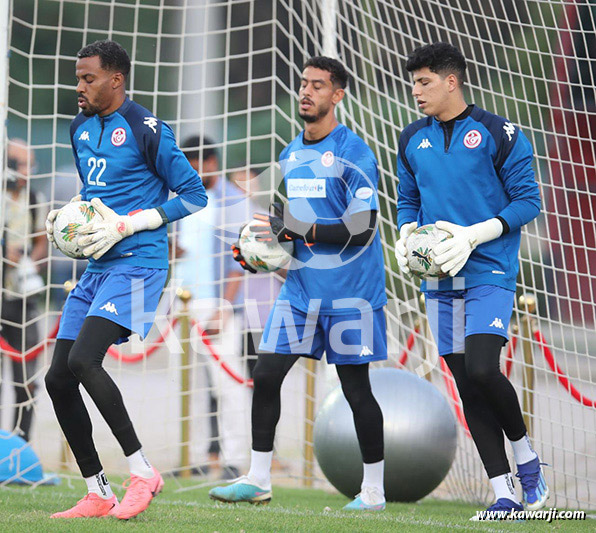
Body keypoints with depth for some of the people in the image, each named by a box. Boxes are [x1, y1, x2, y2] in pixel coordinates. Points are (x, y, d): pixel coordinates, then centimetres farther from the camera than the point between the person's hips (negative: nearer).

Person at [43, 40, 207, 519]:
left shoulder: (146, 129, -9)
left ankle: (142, 471, -12)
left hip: (136, 263, -9)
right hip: (97, 267, 9)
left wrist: (126, 225, -15)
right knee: (58, 378, 2)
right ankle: (97, 494, 11)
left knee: (83, 359, -24)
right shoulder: (81, 129, 15)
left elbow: (194, 195, -8)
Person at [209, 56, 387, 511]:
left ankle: (374, 490, 11)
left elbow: (361, 229, -18)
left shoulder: (354, 153, -11)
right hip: (301, 286, 7)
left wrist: (297, 231, -20)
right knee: (266, 375, 0)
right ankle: (258, 480, 9)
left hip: (349, 291, -7)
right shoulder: (291, 155, 13)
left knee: (356, 387, 0)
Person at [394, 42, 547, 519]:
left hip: (489, 271, -5)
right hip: (440, 278, 5)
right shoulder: (413, 141, 11)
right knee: (467, 386, 3)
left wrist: (472, 236, -16)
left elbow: (528, 201, -5)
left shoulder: (500, 134, -5)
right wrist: (406, 235, 0)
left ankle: (525, 453, 7)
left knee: (481, 369, -20)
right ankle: (504, 493, 9)